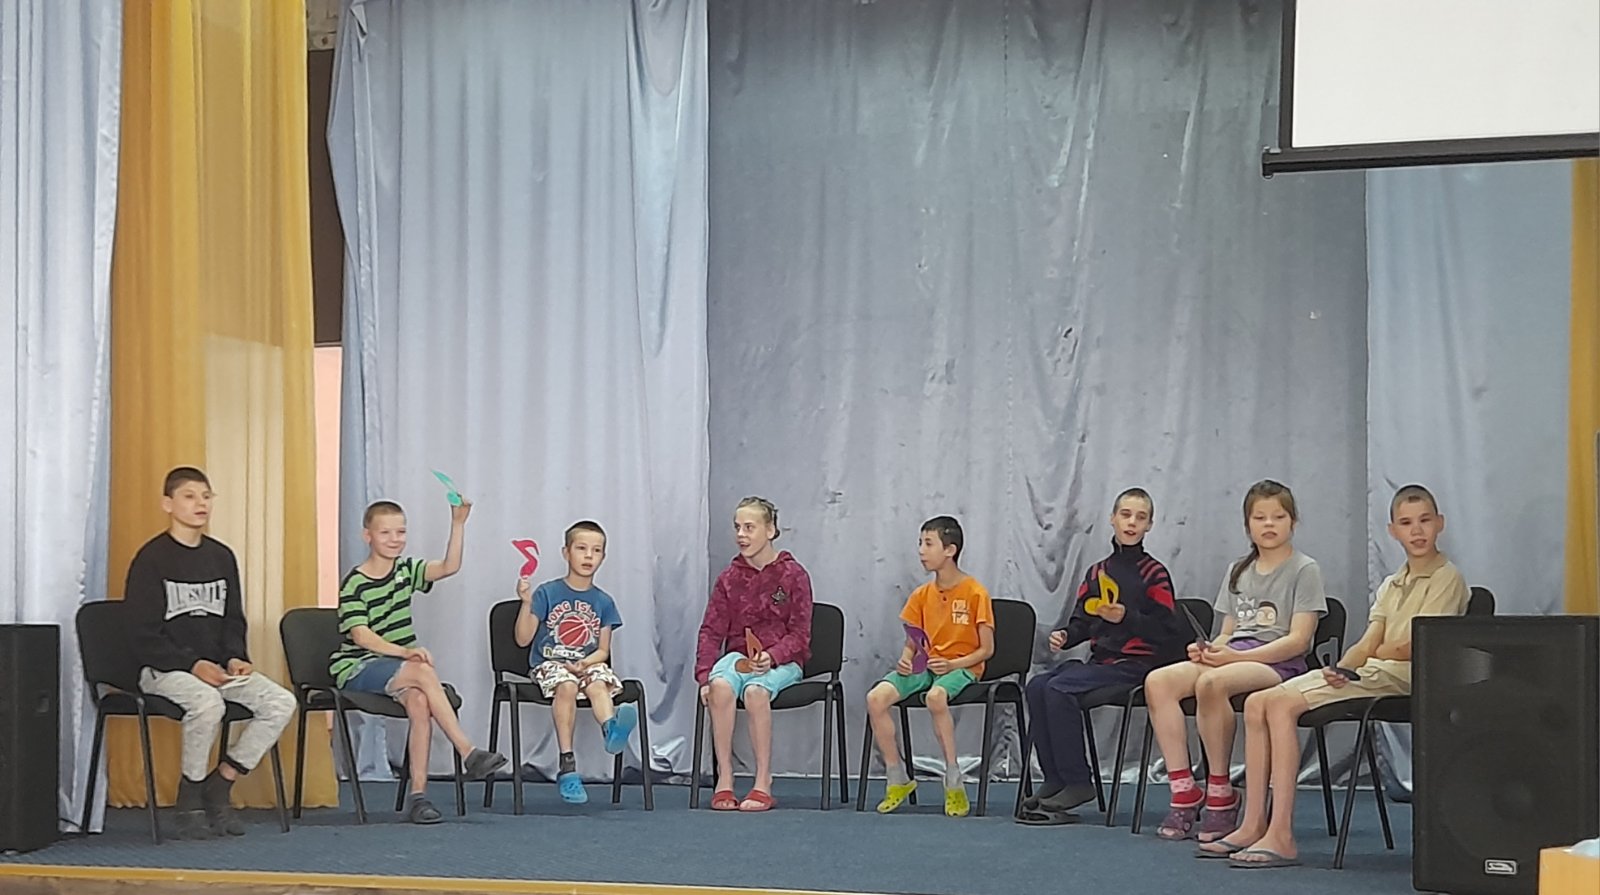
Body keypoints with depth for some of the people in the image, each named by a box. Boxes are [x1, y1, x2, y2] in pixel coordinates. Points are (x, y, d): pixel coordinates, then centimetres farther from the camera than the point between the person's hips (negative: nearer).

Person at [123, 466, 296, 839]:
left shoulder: (222, 557, 12)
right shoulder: (151, 559, -6)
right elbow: (143, 636, -11)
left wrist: (235, 658, -4)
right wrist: (193, 665, -21)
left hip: (217, 667, 6)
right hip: (163, 667, -6)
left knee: (281, 702, -15)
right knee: (207, 702, -37)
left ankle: (219, 786, -4)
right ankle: (190, 801, -16)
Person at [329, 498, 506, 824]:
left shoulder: (406, 570, 11)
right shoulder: (355, 583, -6)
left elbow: (449, 566, -5)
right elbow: (361, 636, -16)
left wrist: (458, 523, -16)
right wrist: (404, 652, -29)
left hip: (396, 666, 5)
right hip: (356, 669, -5)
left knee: (419, 702, -30)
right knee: (424, 672, -32)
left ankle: (418, 793, -29)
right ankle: (469, 754, -30)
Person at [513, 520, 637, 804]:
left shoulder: (603, 602, 10)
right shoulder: (547, 593, 2)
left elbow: (603, 651, 8)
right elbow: (523, 639, -1)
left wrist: (584, 663, -13)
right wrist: (526, 602, -14)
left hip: (588, 663, 2)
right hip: (549, 662, -2)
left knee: (599, 683, -32)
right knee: (566, 685, -35)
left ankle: (611, 728, -66)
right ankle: (567, 766, -40)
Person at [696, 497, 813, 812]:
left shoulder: (793, 574, -1)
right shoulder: (730, 577, 8)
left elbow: (799, 635, -3)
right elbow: (711, 631, 5)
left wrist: (772, 656, -22)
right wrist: (705, 675, -9)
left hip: (782, 661, -3)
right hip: (738, 654, 3)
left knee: (755, 690, -37)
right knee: (720, 686, -34)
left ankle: (763, 785, -28)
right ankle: (724, 780, -27)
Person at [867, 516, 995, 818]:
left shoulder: (975, 593, -5)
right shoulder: (922, 595, 11)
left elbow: (986, 649, -5)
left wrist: (952, 664, -19)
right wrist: (905, 659, -8)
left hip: (961, 666, -5)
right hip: (924, 666, 6)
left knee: (935, 696, -41)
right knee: (876, 698, -22)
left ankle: (954, 784, -28)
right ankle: (898, 780, -8)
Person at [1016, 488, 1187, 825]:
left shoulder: (1154, 573, -2)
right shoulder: (1097, 572, 16)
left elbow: (1167, 630, -8)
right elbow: (1082, 622, 17)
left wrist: (1126, 618, -20)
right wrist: (1064, 635, -4)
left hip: (1135, 662, -6)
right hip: (1100, 658, 6)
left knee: (1059, 688, -26)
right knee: (1037, 685, -16)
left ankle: (1076, 782, -19)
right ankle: (1055, 780, -12)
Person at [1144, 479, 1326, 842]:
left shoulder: (1304, 570, 2)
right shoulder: (1238, 572, 22)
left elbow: (1298, 639, -8)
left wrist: (1237, 656, -17)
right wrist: (1207, 650, -4)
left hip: (1279, 663, -6)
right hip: (1233, 657, 6)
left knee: (1211, 683, -37)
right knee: (1158, 681, -21)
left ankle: (1221, 795, -25)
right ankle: (1183, 789, -21)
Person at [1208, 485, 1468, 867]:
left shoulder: (1446, 579, -1)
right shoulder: (1391, 585, 24)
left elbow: (1415, 647, -10)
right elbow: (1367, 643, 12)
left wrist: (1370, 653, 5)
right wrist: (1341, 667, -9)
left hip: (1401, 677, -8)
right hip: (1366, 670, 8)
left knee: (1282, 703, -25)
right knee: (1257, 703, -8)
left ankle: (1281, 836, -29)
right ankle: (1254, 825, -10)